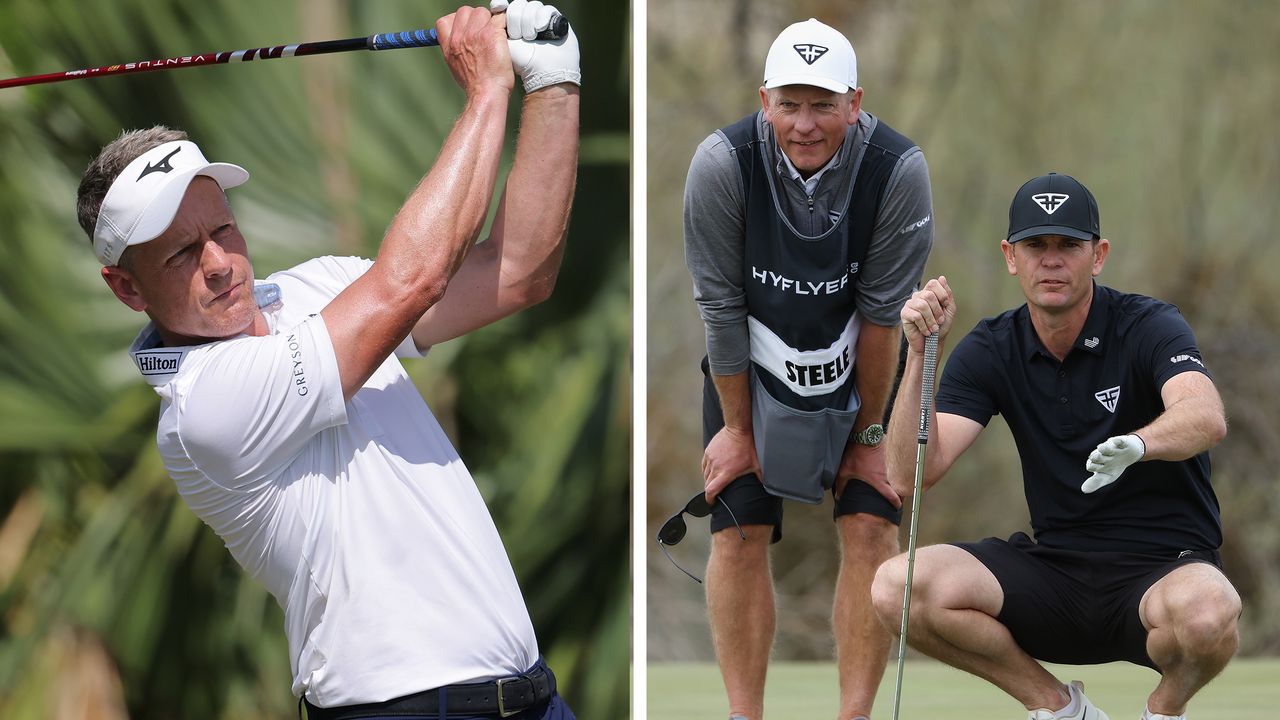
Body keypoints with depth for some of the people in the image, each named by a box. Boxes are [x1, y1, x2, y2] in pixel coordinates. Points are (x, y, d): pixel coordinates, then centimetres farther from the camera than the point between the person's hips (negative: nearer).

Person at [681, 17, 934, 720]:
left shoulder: (898, 169, -25)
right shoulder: (722, 163, -25)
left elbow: (882, 314, -17)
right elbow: (721, 309, -16)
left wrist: (870, 434, -10)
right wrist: (737, 429, -9)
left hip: (858, 371, 0)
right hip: (752, 366, 0)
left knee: (871, 528, -10)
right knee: (738, 530, -7)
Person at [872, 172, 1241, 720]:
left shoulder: (1147, 327, -10)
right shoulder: (990, 351, 1)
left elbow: (1207, 417, -33)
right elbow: (911, 474, -9)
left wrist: (1136, 444, -55)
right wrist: (919, 354, -21)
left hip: (1166, 565, -4)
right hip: (1054, 568, 4)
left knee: (1207, 612, -40)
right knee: (897, 587, -19)